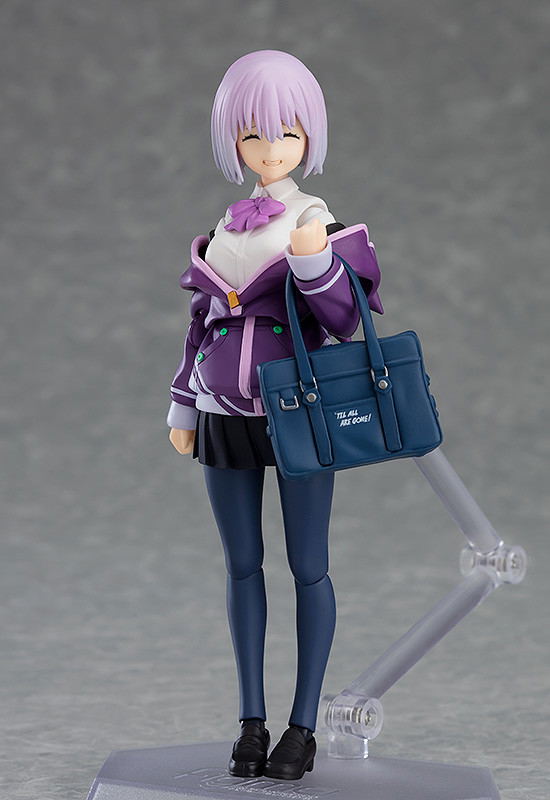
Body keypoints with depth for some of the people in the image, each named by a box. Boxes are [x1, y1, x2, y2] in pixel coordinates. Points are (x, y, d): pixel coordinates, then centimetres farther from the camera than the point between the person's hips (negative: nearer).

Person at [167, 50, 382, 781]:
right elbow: (202, 322, 15)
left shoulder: (318, 223, -3)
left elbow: (347, 321, -9)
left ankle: (303, 727, 9)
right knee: (242, 566, 8)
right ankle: (251, 723, 16)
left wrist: (317, 264, -26)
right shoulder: (224, 233, 9)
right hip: (226, 417, 4)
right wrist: (184, 407, 16)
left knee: (307, 567, 2)